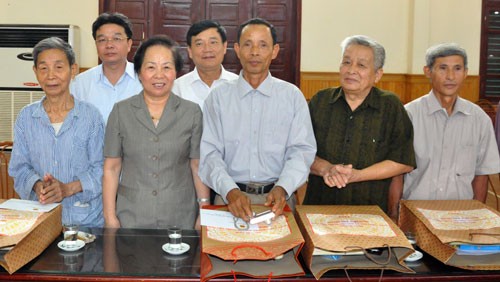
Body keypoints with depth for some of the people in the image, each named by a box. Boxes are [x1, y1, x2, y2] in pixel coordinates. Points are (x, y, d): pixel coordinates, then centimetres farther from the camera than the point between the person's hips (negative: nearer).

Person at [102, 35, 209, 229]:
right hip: (131, 218, 0)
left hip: (180, 218, 0)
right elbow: (111, 168, 2)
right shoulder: (121, 112, 2)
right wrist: (110, 217, -2)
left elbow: (198, 167, 2)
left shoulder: (192, 112, 2)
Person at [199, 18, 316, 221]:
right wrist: (230, 191, -18)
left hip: (277, 197, 0)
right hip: (230, 196, 0)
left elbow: (302, 150, 0)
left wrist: (282, 188, -17)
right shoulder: (219, 97, 5)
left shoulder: (292, 96, 6)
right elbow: (209, 153, -2)